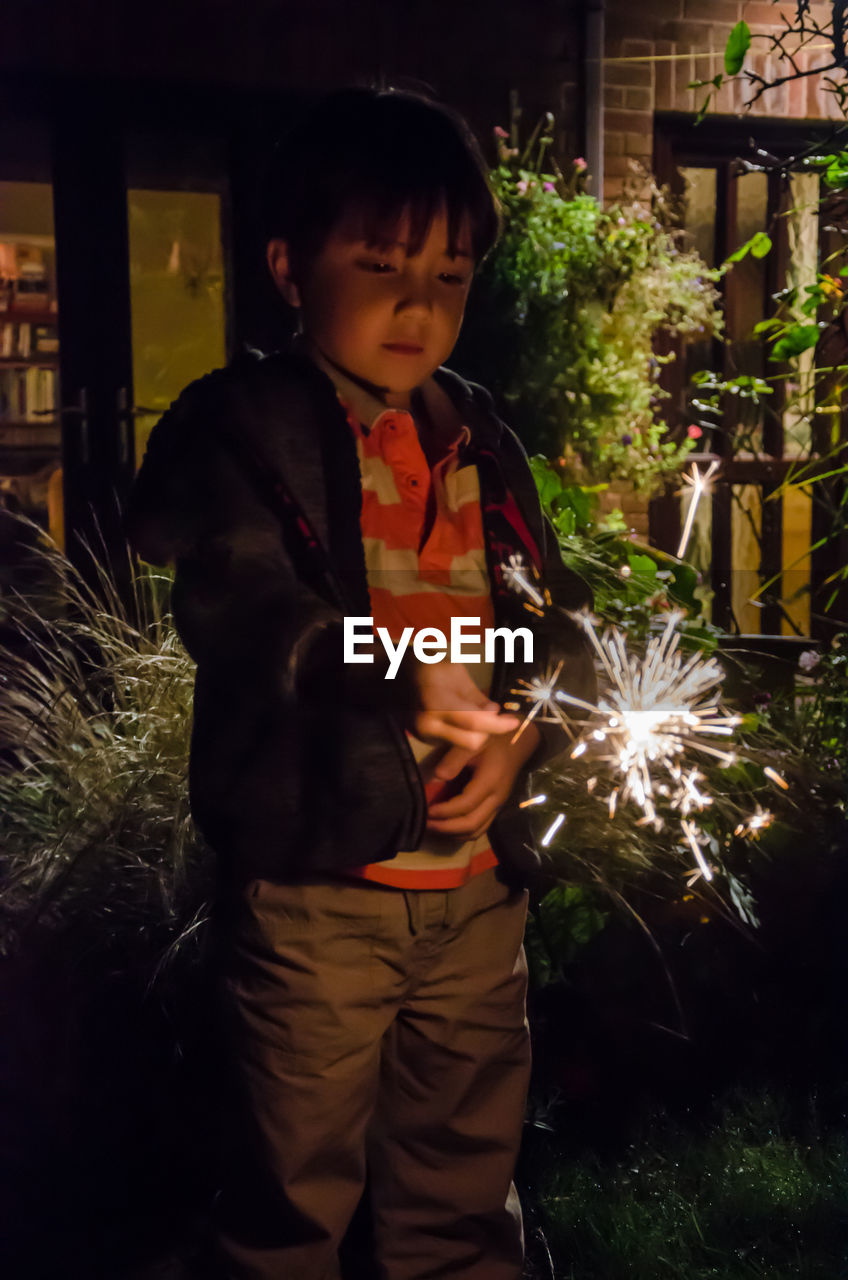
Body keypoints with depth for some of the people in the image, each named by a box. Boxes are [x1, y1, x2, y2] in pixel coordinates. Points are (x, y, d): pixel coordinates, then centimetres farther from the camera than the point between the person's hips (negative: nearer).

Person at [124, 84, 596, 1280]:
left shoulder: (481, 440, 10)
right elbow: (239, 606, -23)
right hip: (316, 876, -5)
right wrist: (402, 673, -39)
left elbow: (562, 617, 9)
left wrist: (524, 729, -10)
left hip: (480, 877, 5)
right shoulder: (238, 427, -7)